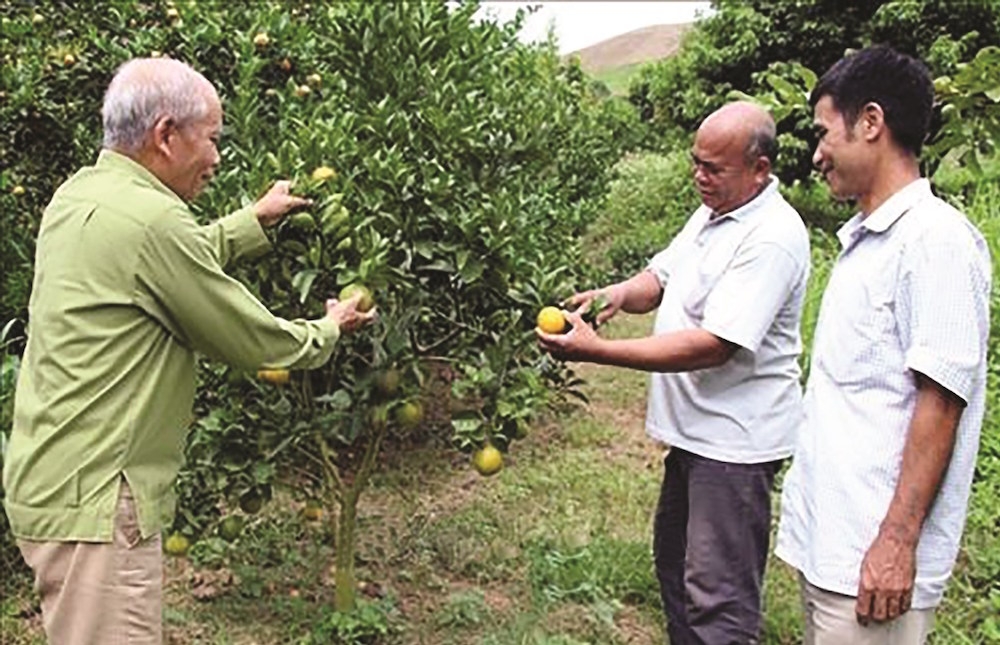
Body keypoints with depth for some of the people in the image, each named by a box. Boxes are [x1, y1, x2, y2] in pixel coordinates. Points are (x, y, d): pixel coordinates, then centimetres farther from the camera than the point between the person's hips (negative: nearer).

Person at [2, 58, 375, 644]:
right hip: (93, 498, -10)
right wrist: (328, 331, 6)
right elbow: (253, 341, -12)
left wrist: (257, 218, 30)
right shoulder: (149, 218, -21)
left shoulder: (79, 195, 8)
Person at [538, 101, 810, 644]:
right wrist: (618, 294, -10)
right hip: (693, 429, 10)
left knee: (717, 598, -2)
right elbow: (662, 277, 14)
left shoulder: (772, 238, -23)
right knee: (674, 561, 23)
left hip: (734, 439, -10)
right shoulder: (712, 213, 8)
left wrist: (596, 351, -30)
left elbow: (711, 346, -29)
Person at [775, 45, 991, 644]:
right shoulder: (863, 238, 14)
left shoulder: (936, 239, -15)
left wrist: (897, 541, -21)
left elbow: (940, 400, -19)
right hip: (826, 537, 9)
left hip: (873, 553, -9)